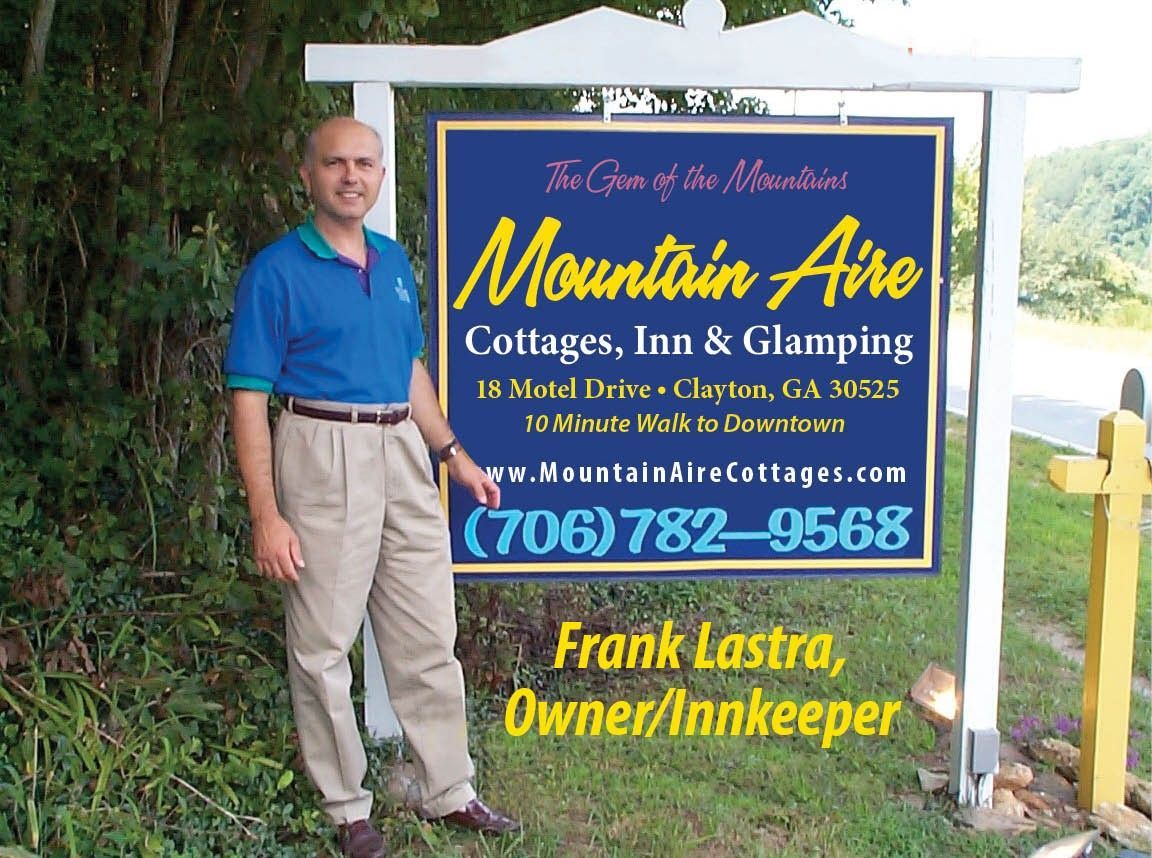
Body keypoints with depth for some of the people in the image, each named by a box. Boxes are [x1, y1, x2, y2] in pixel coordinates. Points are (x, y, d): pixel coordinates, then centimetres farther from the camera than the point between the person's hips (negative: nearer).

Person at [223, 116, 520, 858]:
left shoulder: (395, 262, 12)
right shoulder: (277, 270, -7)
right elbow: (249, 399, -10)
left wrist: (455, 455, 18)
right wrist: (266, 516, -16)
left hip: (404, 455, 6)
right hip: (322, 455, -6)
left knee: (429, 637, 11)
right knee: (324, 643, 4)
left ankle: (450, 792, 25)